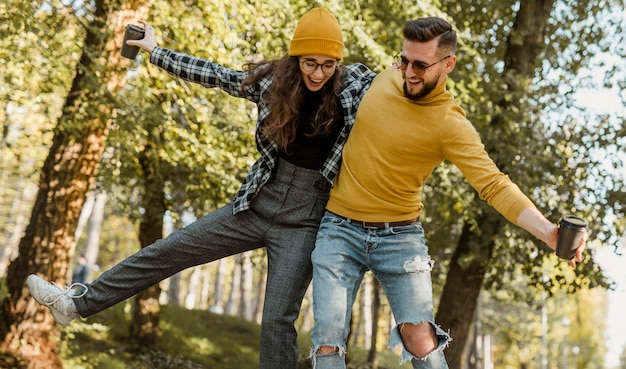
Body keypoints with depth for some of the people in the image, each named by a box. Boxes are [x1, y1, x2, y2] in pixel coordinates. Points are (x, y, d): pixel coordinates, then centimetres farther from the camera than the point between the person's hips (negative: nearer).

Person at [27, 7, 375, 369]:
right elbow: (215, 74, 10)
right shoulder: (273, 80, -2)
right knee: (166, 251, 7)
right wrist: (155, 50, 18)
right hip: (257, 204, 4)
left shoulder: (358, 85, -10)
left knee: (277, 320, -8)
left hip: (304, 220, -4)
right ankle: (79, 302, 20)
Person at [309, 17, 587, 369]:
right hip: (340, 229, 3)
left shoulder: (452, 126, -15)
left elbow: (495, 184, -25)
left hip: (399, 235, -3)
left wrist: (549, 231, -38)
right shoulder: (385, 79, 0)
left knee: (421, 341, -14)